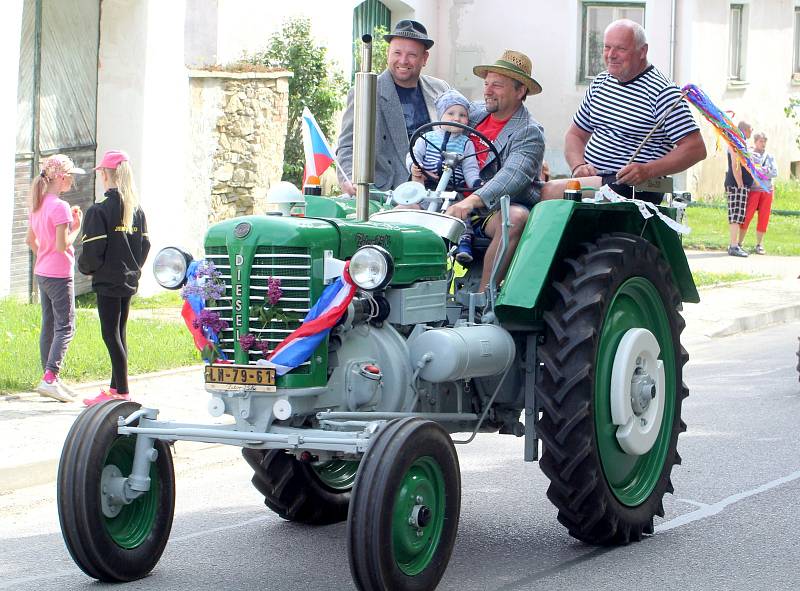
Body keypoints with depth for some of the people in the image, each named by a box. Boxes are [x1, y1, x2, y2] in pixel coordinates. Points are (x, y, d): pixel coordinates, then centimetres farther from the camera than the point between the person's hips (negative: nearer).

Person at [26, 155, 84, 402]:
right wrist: (76, 227, -8)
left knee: (48, 325, 13)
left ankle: (50, 378, 17)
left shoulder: (38, 205, 9)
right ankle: (50, 378, -15)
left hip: (42, 273, 9)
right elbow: (62, 245, -22)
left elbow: (30, 239, 16)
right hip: (59, 275, -9)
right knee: (65, 327, -6)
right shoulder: (60, 207, -18)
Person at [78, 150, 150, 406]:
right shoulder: (137, 210, 7)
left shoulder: (99, 211, -14)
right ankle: (116, 388, 21)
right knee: (119, 333, 15)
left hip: (107, 281, -7)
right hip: (129, 280, 7)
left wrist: (85, 267, 4)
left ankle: (122, 392, -4)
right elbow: (145, 245, 9)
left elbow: (93, 250, -15)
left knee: (111, 334, -3)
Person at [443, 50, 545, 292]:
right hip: (455, 202, 6)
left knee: (516, 219, -38)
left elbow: (513, 176, -23)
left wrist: (472, 201, -39)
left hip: (497, 208, -6)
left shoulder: (529, 133, -5)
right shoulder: (474, 112, 15)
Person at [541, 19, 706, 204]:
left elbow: (696, 149, -12)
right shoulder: (600, 83, 16)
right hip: (592, 178, 8)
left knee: (550, 191, -28)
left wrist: (647, 171, -24)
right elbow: (575, 134, 23)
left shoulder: (661, 91, -8)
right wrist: (579, 166, 0)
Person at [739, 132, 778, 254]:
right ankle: (740, 243, -2)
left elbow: (775, 172, 5)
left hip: (767, 190, 4)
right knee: (747, 216, -8)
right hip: (753, 189, -4)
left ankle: (759, 245, 11)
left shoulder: (770, 157, 14)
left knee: (763, 218, 4)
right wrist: (764, 170, -14)